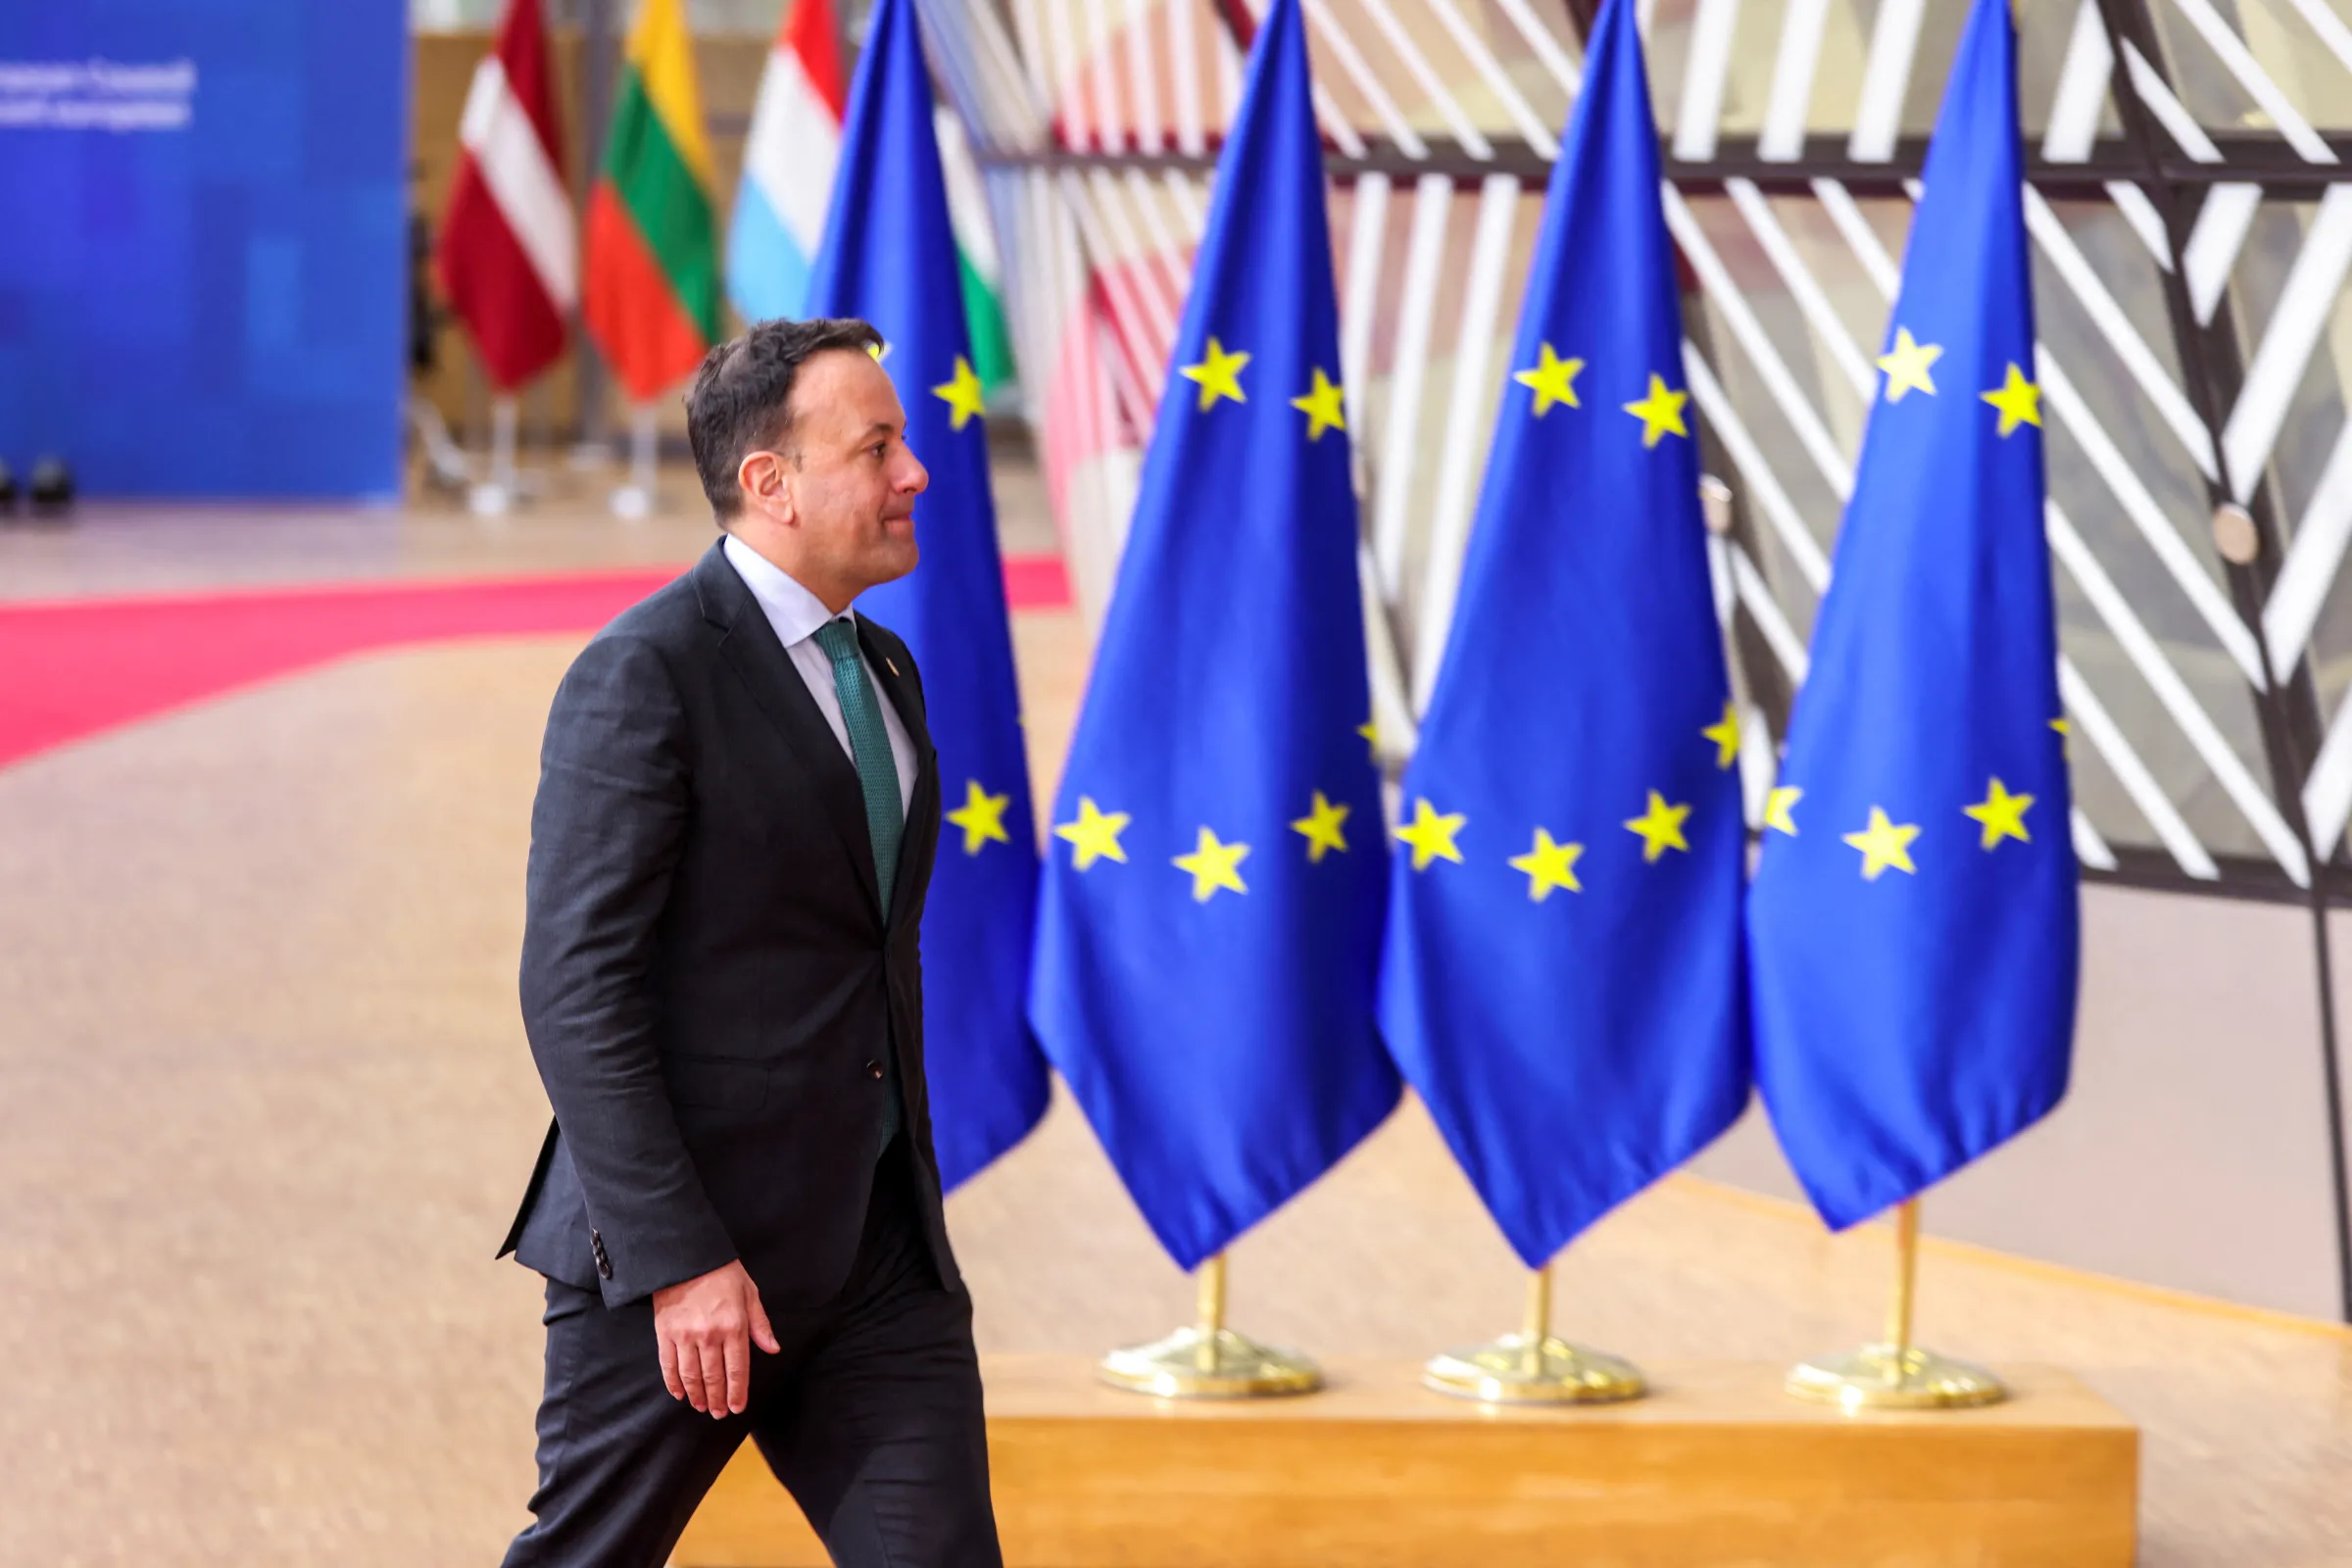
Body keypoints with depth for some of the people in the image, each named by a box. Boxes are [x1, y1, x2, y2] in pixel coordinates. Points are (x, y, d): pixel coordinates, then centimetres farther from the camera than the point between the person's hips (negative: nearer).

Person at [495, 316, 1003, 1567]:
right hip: (682, 1247, -7)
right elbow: (575, 990, -18)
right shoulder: (643, 677, -13)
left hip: (874, 1252, 7)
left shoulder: (881, 673, 14)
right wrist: (678, 1263, -22)